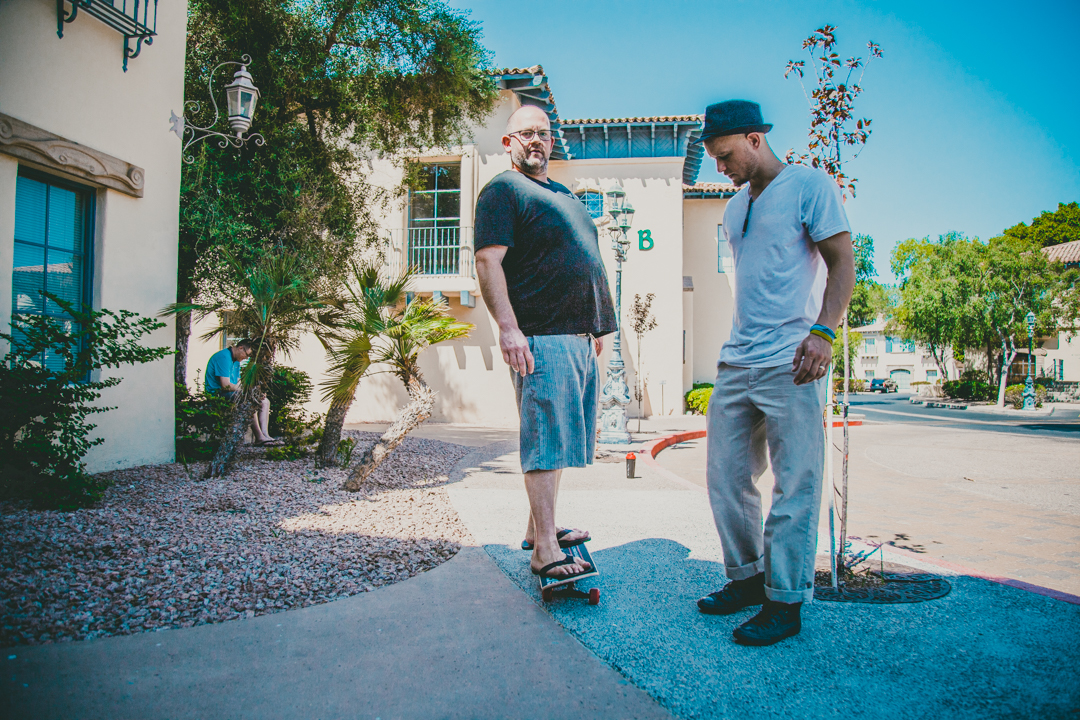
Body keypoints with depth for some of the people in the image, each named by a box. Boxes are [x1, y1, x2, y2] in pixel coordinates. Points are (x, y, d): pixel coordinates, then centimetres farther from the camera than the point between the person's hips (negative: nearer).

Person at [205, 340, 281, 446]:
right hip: (218, 393, -11)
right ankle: (259, 438, -27)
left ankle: (265, 435, -14)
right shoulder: (224, 357, -16)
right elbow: (226, 385, -23)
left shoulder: (236, 361, 18)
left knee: (264, 402, 1)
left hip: (231, 393, 11)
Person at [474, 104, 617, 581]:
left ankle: (537, 527, 24)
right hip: (542, 337, -9)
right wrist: (508, 327, -24)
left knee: (558, 436, 13)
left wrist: (598, 326, 24)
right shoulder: (502, 191, -2)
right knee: (546, 440, -9)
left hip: (579, 336, 9)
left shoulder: (565, 196, 25)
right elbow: (488, 262, -13)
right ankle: (544, 549, -3)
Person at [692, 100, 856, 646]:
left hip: (790, 363, -7)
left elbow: (842, 263, -7)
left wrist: (823, 330, -20)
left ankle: (786, 602, 9)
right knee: (725, 478, 9)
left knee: (795, 485, -2)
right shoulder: (735, 207, 20)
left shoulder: (809, 185, 0)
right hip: (735, 363, 8)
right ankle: (746, 578, 25)